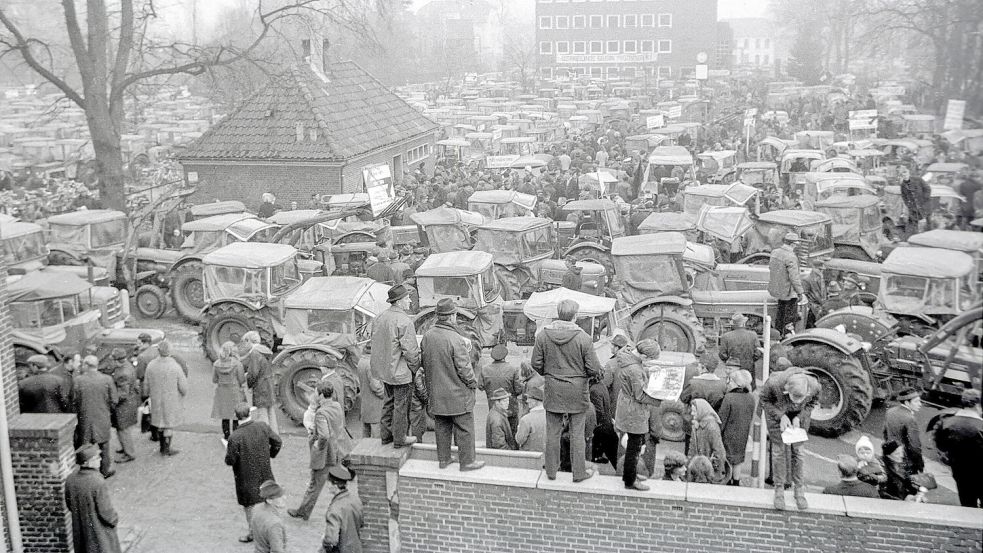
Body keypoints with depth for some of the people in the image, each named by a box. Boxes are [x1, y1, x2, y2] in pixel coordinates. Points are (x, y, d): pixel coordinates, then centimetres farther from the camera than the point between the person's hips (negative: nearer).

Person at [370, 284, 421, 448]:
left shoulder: (380, 317, 4)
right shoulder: (404, 321, -22)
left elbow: (375, 343, 13)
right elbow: (410, 351, -21)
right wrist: (415, 367, -6)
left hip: (383, 370, 8)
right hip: (401, 372, -8)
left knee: (389, 401, 22)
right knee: (401, 405, 6)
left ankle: (386, 434, 31)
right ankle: (399, 439, 16)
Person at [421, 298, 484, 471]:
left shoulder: (427, 336, -3)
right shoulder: (456, 340, -24)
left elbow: (423, 363, 8)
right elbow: (464, 368, -20)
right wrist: (473, 382, -3)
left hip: (436, 393, 7)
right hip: (457, 395, -6)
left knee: (441, 427, 18)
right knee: (464, 429, 7)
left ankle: (443, 458, 29)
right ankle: (467, 461, 16)